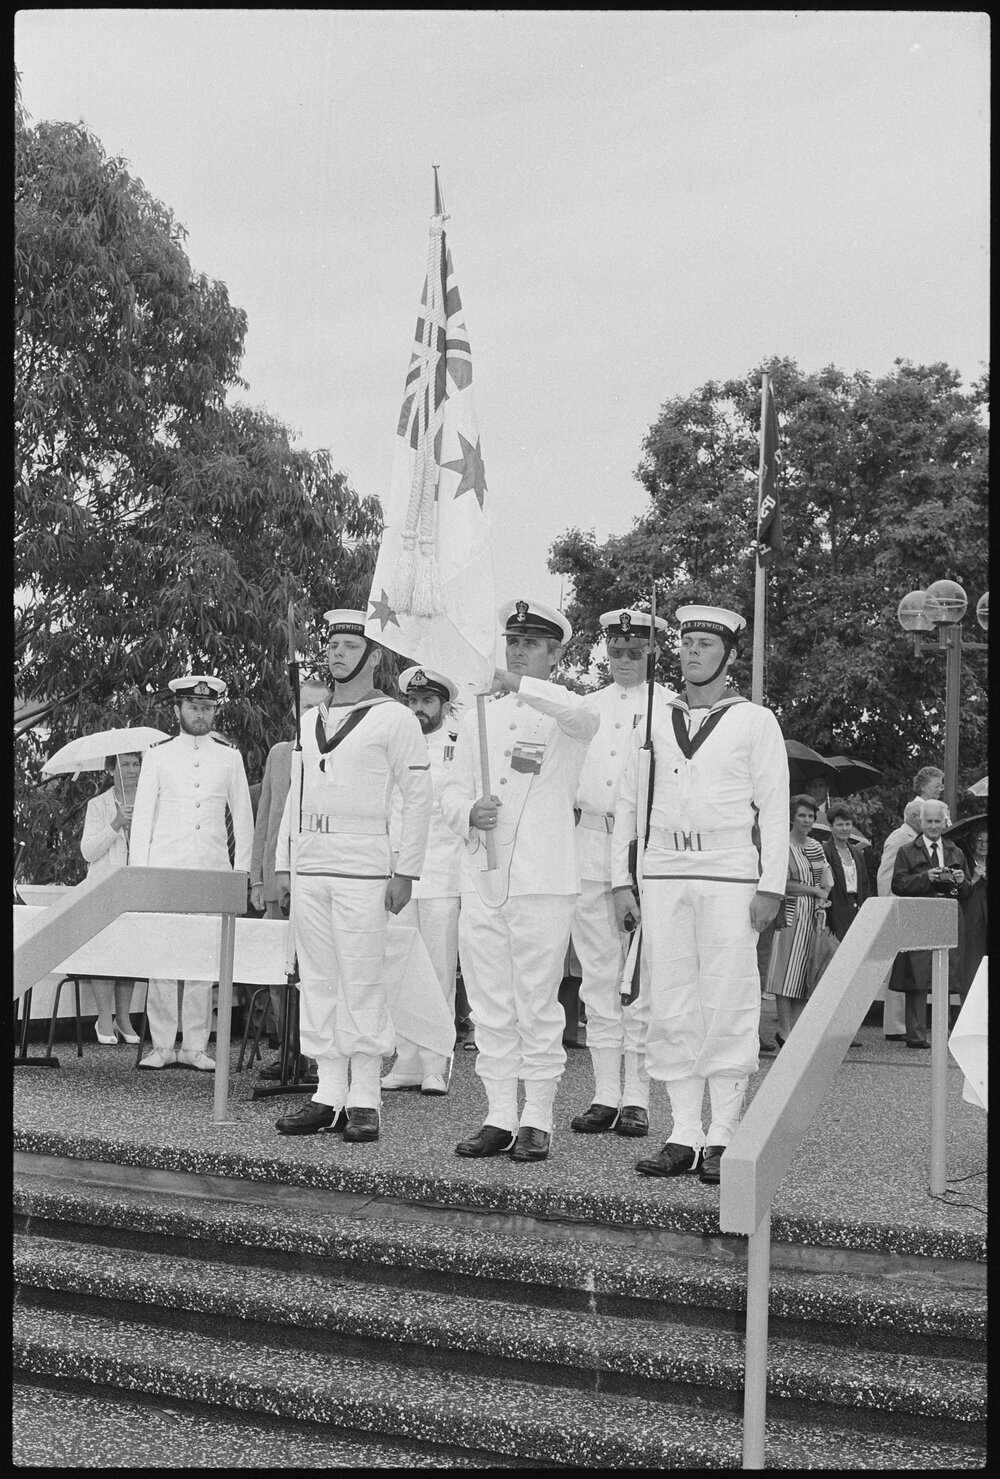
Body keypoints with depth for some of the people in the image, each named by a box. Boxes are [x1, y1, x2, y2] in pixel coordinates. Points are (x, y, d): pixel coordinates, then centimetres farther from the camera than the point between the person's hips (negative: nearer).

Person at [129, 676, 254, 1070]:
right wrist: (138, 871, 0)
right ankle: (162, 1045, 2)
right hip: (165, 868, -1)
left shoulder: (230, 756, 9)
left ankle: (195, 1046, 4)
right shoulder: (158, 754, 7)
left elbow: (243, 816, 12)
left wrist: (241, 869, 6)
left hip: (212, 871, 1)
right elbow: (142, 815, 7)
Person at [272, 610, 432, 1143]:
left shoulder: (394, 718, -1)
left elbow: (419, 796, -5)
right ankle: (328, 1095, 12)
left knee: (361, 984, -6)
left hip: (363, 867, -6)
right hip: (309, 867, 6)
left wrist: (405, 871, -10)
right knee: (317, 983, 6)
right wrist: (284, 863, 14)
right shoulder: (310, 719, 18)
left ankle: (363, 1103, 0)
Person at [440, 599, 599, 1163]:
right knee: (491, 1006, 7)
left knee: (538, 1005, -1)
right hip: (482, 879, 5)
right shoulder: (480, 717, 17)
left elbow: (584, 716, -25)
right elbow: (452, 789, 19)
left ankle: (538, 1120, 8)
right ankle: (500, 1117, 15)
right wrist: (469, 812, -5)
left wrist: (519, 685, -38)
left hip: (543, 882, -5)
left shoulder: (564, 714, 1)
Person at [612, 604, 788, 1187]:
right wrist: (622, 881, 9)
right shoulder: (653, 722, 15)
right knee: (671, 1010, 2)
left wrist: (770, 886, -6)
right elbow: (627, 806, 16)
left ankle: (722, 1139, 2)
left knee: (728, 1008, -4)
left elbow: (775, 807, 2)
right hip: (663, 876, 3)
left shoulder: (755, 721, 6)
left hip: (729, 879, -3)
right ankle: (684, 1135, 8)